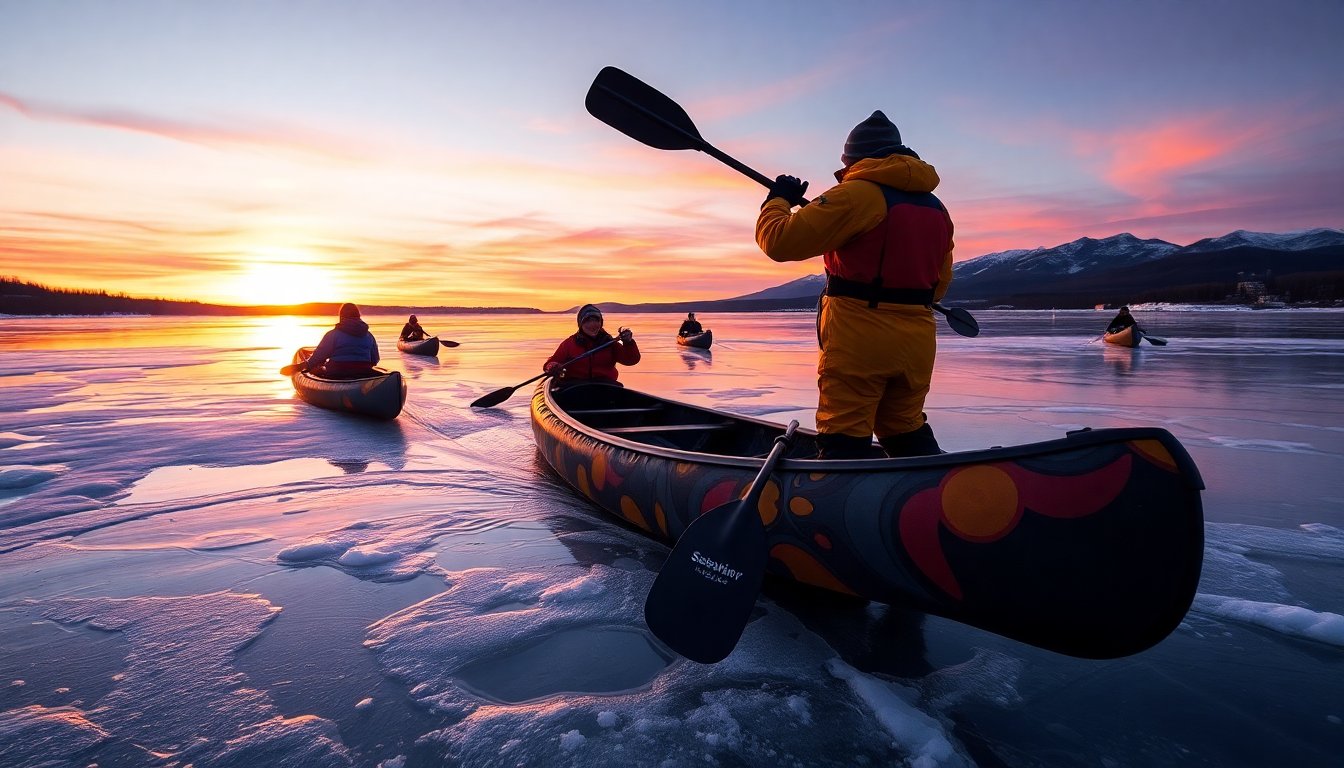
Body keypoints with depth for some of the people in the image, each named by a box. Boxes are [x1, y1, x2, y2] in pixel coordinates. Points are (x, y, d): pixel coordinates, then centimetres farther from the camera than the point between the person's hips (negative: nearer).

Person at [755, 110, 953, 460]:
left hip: (858, 337, -7)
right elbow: (939, 284, 22)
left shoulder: (858, 193, -9)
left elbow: (779, 241, -12)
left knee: (843, 439, -4)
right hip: (917, 340, 7)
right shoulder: (937, 208, 16)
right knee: (908, 432, 20)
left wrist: (777, 200, 7)